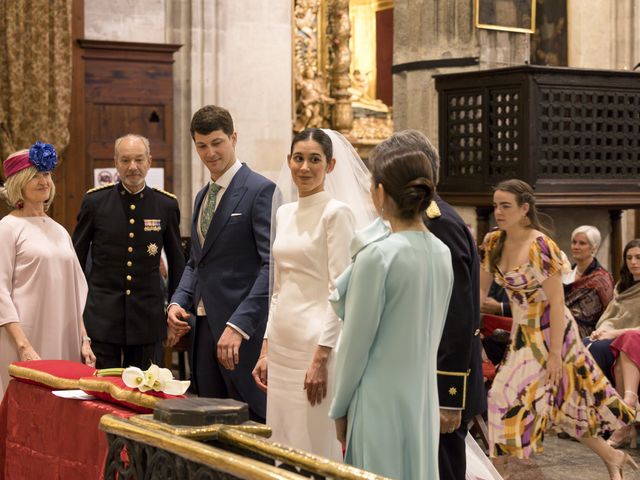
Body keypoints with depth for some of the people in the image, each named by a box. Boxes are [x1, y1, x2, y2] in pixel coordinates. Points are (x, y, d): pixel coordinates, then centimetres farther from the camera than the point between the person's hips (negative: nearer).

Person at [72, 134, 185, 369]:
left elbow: (177, 262, 12)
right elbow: (76, 259, 9)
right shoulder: (95, 201, 0)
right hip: (102, 315, -1)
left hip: (148, 317, 1)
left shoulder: (167, 205, 2)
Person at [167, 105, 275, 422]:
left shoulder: (260, 190, -9)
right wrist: (178, 302, 5)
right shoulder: (202, 197, 18)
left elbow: (272, 264, -17)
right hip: (204, 326, 8)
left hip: (243, 329, -8)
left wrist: (239, 325, -24)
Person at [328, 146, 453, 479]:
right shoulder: (442, 254, 4)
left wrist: (340, 408, -1)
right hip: (424, 397, 7)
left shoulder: (378, 255, -16)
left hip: (381, 400, -7)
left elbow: (356, 342, -11)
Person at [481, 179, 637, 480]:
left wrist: (555, 353, -19)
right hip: (523, 331, 7)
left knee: (509, 396, -9)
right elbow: (481, 289, 7)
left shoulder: (541, 247, -20)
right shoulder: (493, 243, 0)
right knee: (562, 400, 14)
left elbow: (557, 302, -19)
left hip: (550, 331, -7)